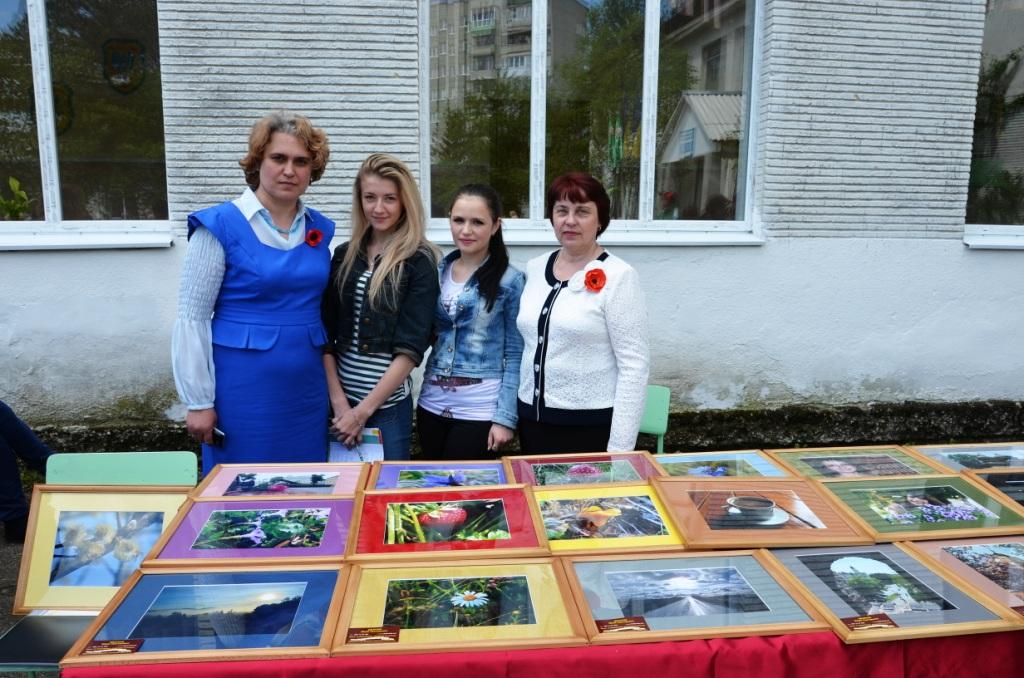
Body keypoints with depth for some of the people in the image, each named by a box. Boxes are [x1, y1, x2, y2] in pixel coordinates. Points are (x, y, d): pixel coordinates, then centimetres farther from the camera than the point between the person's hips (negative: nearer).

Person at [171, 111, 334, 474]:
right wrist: (198, 402, -10)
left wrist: (335, 390, 12)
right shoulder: (220, 226, -9)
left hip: (307, 390, 5)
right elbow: (191, 318, -8)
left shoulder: (320, 228, 6)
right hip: (243, 390, -4)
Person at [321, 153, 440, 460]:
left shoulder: (419, 261, -7)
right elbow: (326, 333, 4)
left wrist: (363, 411, -12)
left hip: (388, 403, -4)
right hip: (339, 399, 4)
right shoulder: (344, 255, 5)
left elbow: (411, 348, -12)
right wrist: (338, 400, -6)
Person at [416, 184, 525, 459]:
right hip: (432, 405, 5)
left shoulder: (511, 280, -8)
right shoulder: (438, 271, 5)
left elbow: (515, 354, -7)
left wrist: (505, 417, -12)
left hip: (480, 410, -4)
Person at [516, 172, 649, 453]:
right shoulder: (534, 268, 6)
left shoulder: (618, 276, -11)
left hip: (592, 425, -5)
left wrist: (619, 448, -16)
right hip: (533, 419, 6)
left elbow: (634, 366, -14)